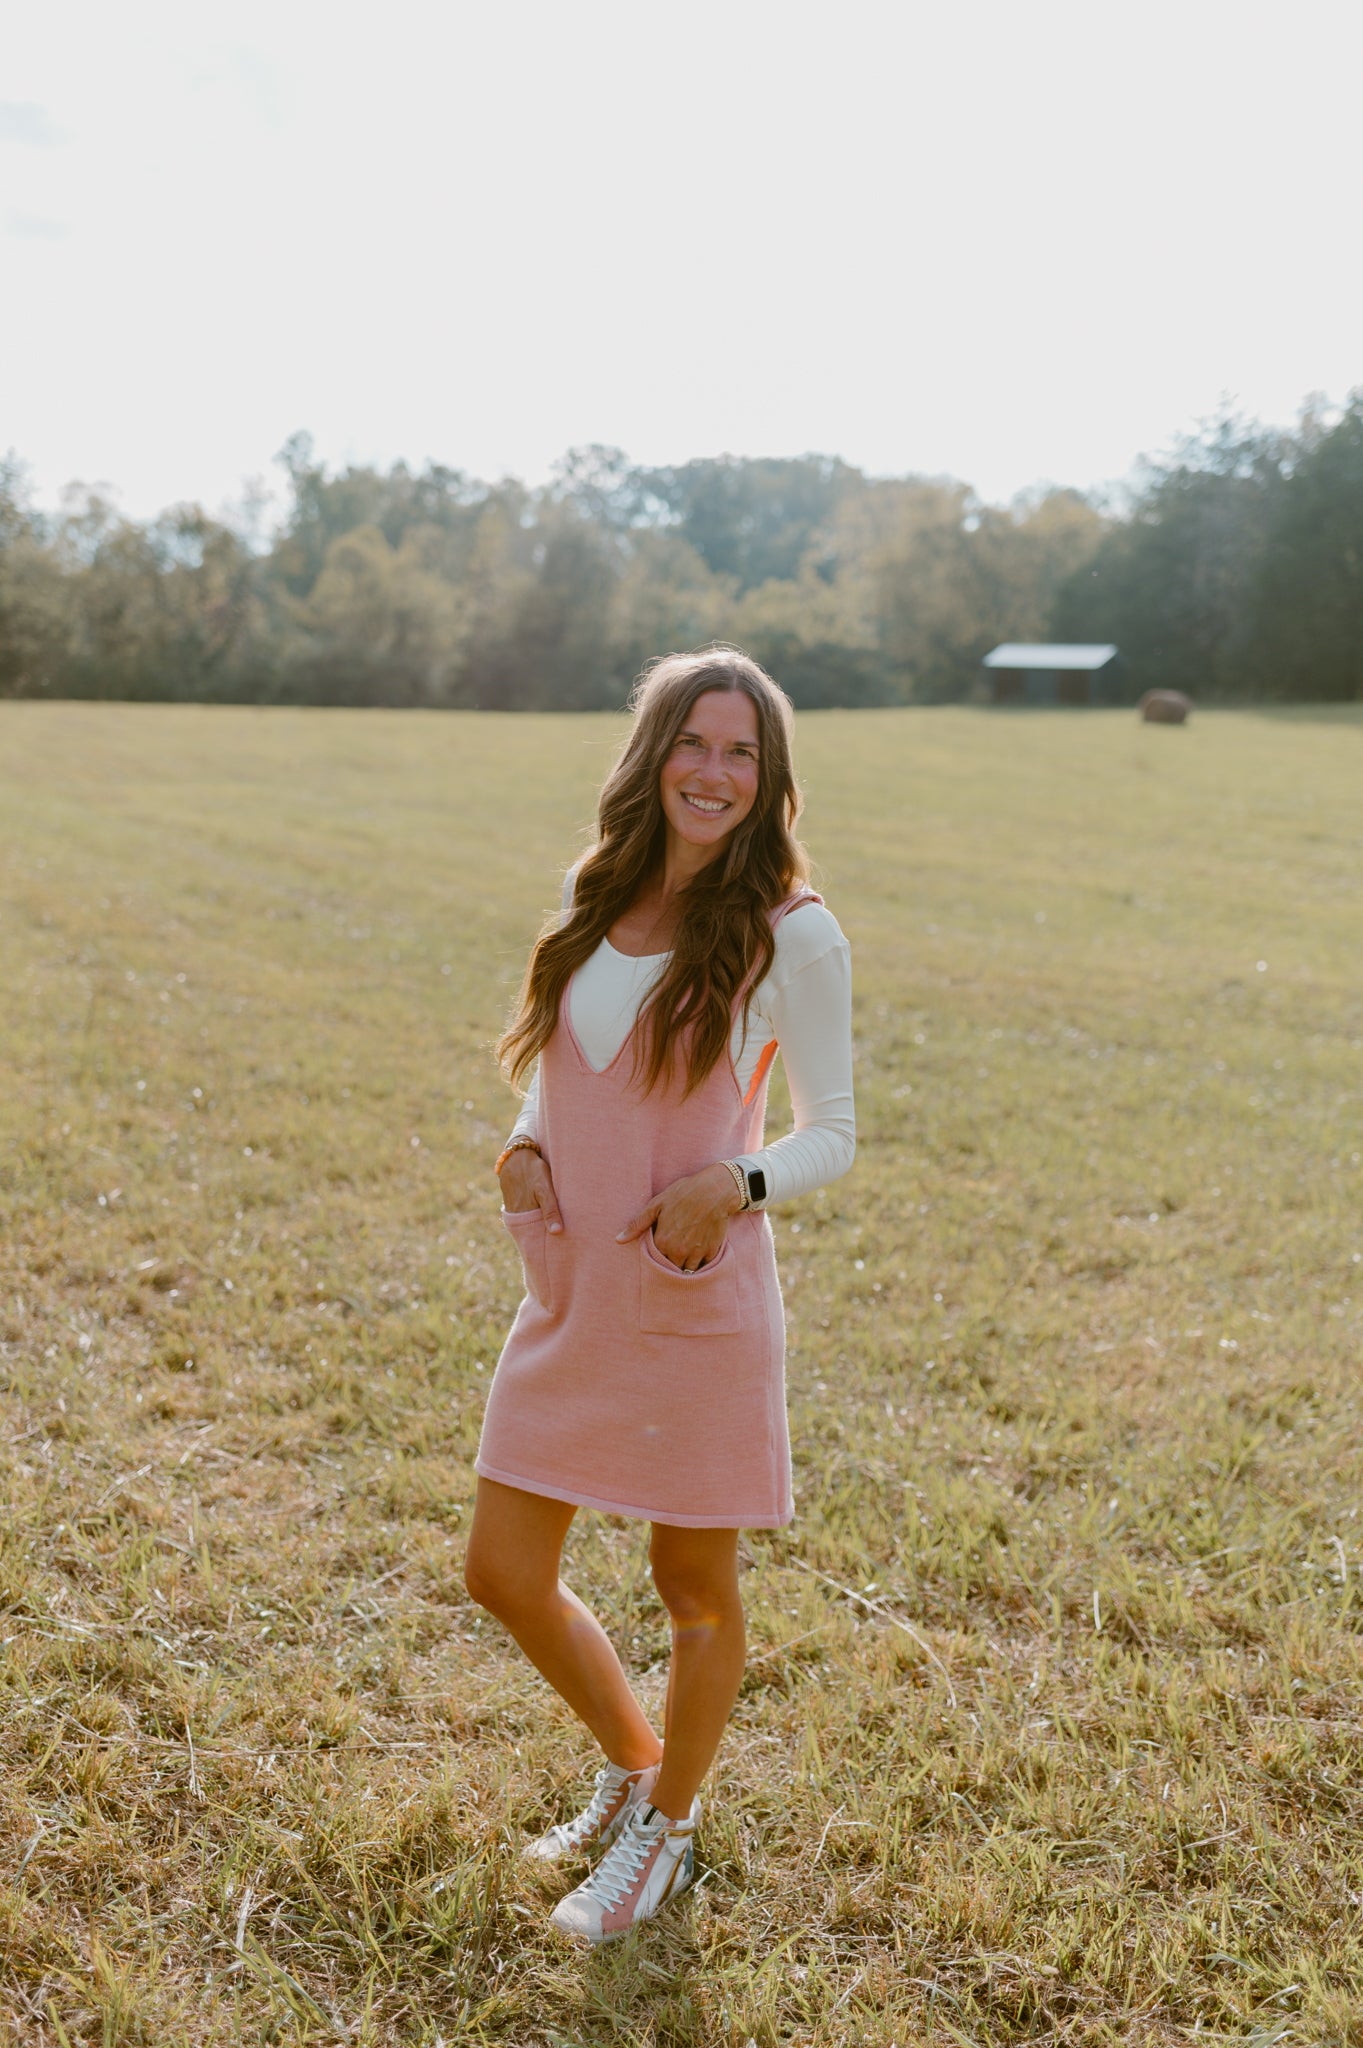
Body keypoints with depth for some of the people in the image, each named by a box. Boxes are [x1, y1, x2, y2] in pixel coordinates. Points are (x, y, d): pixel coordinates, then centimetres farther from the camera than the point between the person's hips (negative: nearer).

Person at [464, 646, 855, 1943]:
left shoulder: (790, 932, -10)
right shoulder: (594, 897, 5)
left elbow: (832, 1131, -4)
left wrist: (736, 1182, -23)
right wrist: (524, 1145, -5)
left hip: (698, 1302, -5)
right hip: (571, 1297, 5)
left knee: (695, 1586, 12)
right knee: (503, 1574, 12)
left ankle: (667, 1832, 39)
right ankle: (632, 1768, 40)